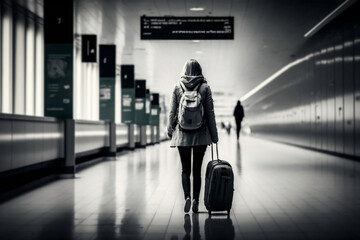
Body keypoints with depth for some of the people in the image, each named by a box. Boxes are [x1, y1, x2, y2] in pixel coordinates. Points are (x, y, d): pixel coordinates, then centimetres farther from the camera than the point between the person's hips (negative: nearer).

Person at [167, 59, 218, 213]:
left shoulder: (177, 87, -2)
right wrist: (214, 134, 5)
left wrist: (170, 129, 14)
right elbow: (210, 112, -1)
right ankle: (196, 200, 5)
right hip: (201, 134, 0)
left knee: (185, 169, 8)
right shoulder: (205, 87, -3)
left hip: (182, 134, 0)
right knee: (197, 169, 9)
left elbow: (172, 111, 2)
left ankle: (187, 196, -11)